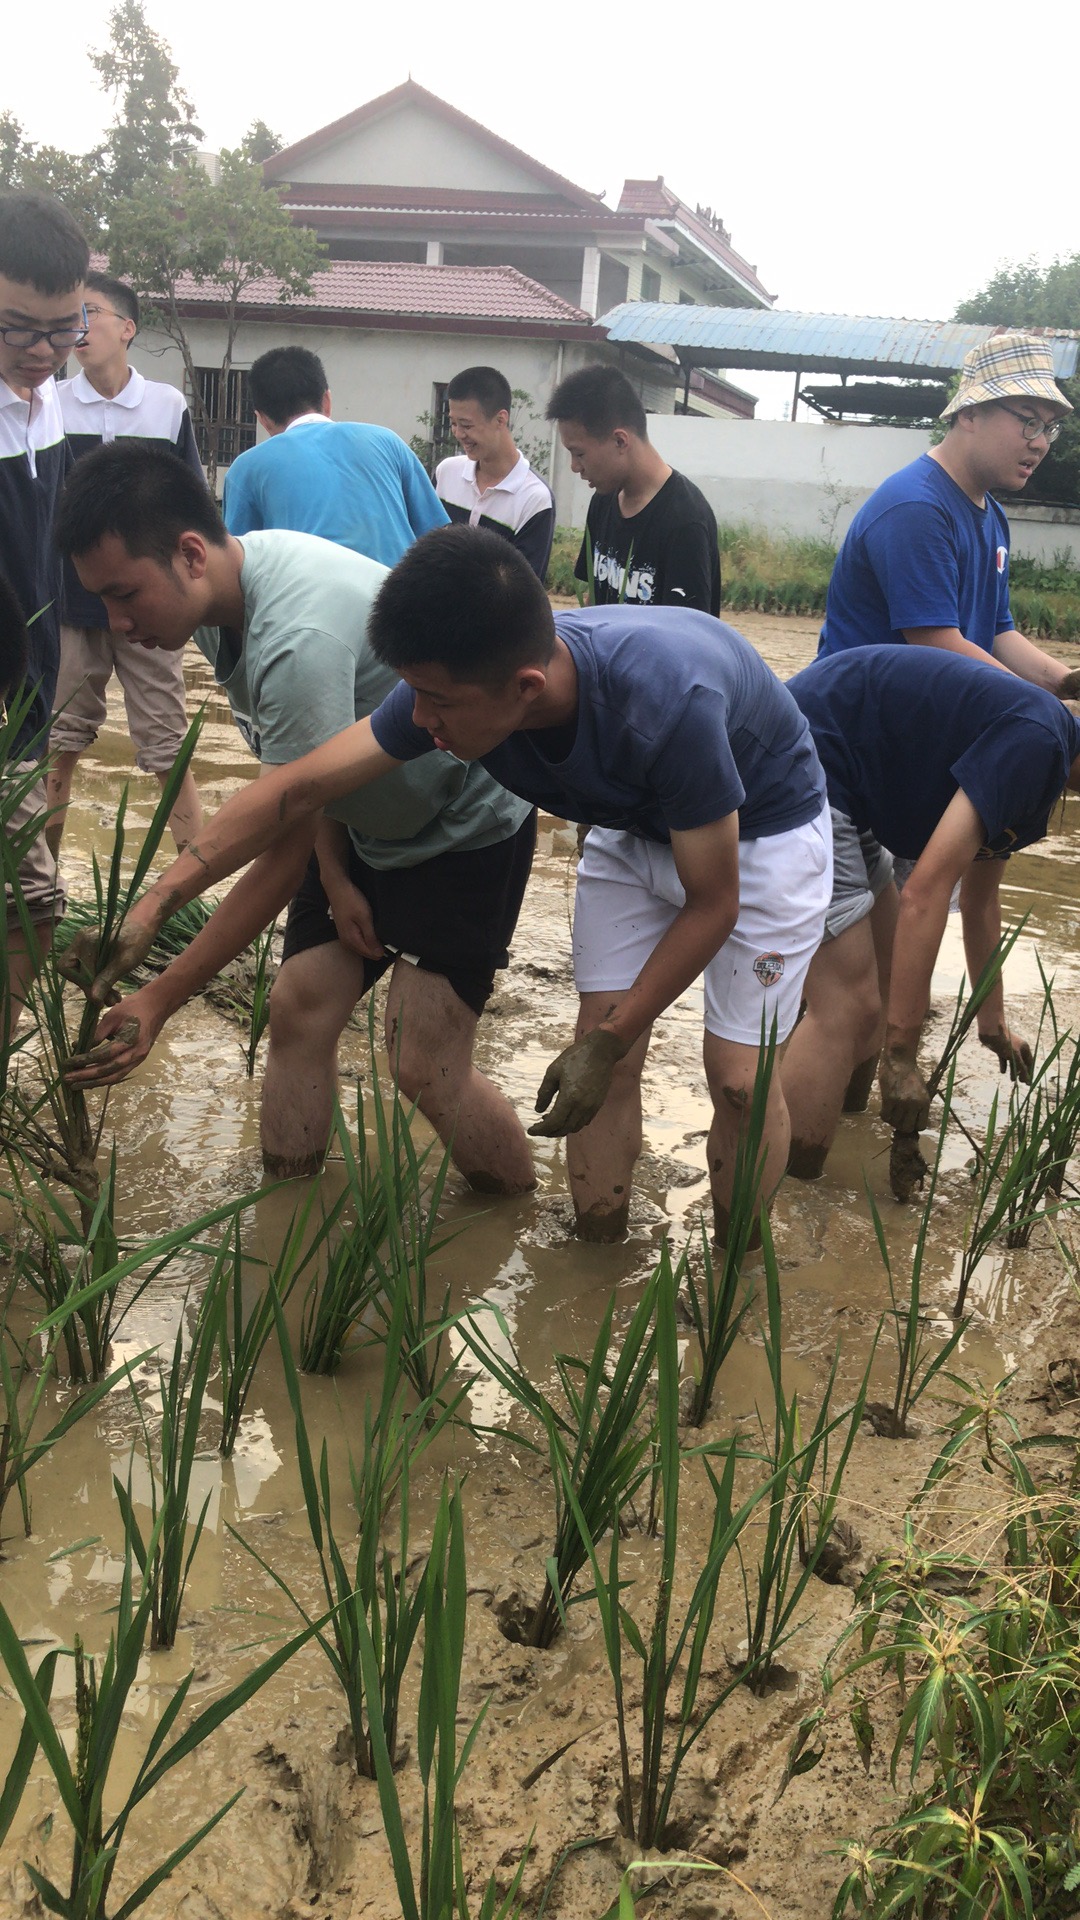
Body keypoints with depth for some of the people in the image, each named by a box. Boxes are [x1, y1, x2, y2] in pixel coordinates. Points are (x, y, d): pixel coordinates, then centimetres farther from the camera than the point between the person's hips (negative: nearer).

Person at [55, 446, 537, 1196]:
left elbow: (280, 858, -32)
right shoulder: (222, 592, -9)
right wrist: (335, 876, -2)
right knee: (298, 1009, 2)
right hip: (365, 826, 9)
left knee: (426, 1068, -11)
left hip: (468, 832, -8)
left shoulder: (299, 638, -37)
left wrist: (158, 1003, -28)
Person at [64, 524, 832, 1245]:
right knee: (606, 1052, 0)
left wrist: (602, 1047, -23)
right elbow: (302, 787, -20)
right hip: (633, 827, 5)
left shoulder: (667, 707, -43)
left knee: (737, 1074, -8)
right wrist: (154, 904, -25)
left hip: (760, 830, -5)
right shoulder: (457, 685, -27)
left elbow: (712, 904, -30)